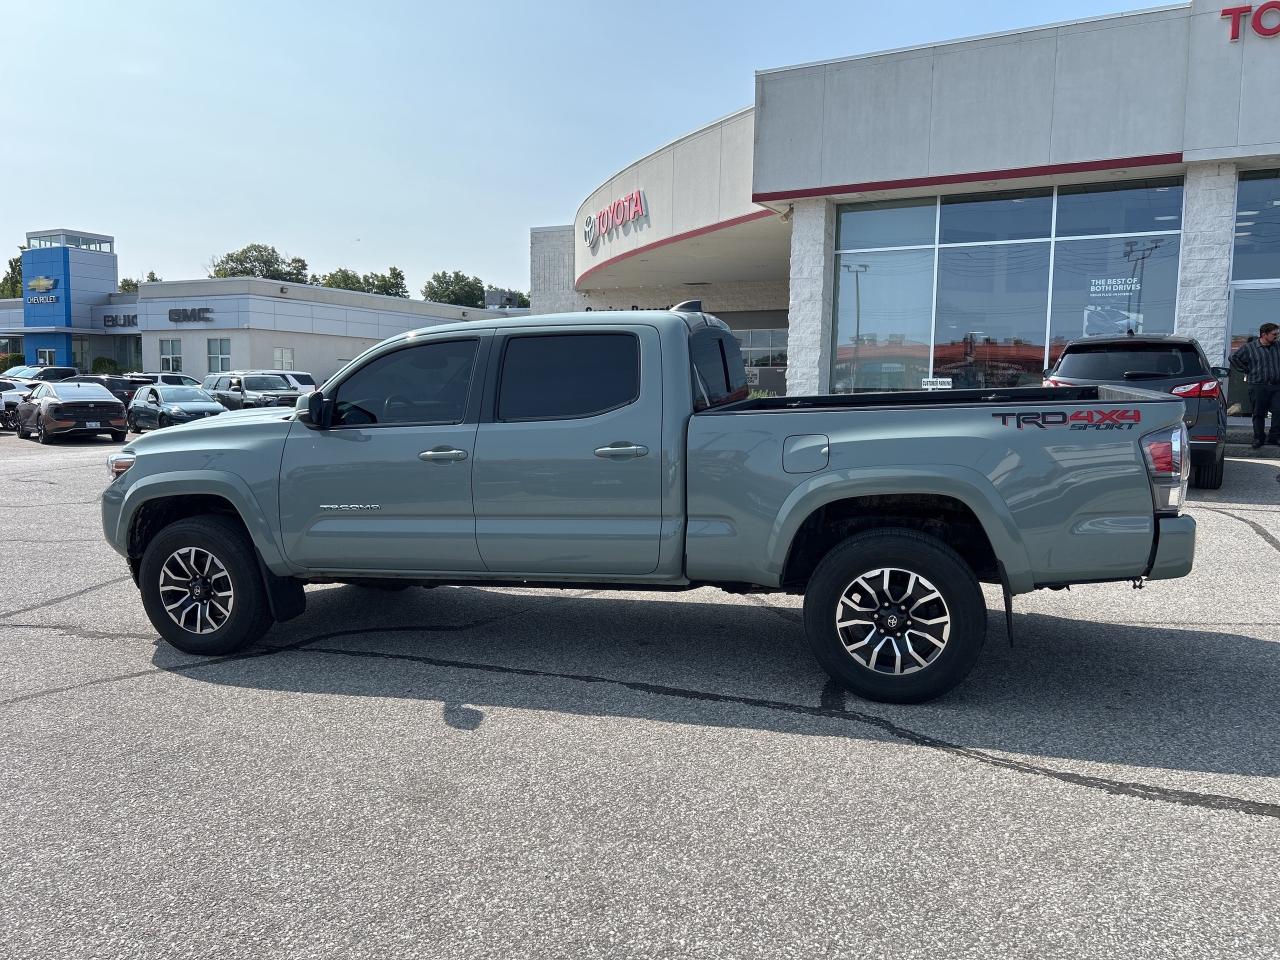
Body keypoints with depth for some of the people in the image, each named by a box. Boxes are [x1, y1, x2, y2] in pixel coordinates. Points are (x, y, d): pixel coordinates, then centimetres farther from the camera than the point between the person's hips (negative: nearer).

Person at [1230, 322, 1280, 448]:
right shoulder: (1250, 347, -1)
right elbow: (1234, 357, 2)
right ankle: (1258, 438, 13)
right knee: (1259, 414, 3)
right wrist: (1246, 370, 0)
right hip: (1258, 386, -3)